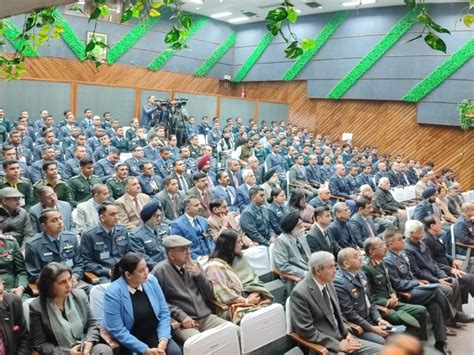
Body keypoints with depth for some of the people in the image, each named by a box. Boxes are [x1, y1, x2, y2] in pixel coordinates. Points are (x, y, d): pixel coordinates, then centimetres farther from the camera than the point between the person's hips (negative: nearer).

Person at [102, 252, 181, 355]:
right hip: (129, 340, -2)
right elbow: (118, 330, -19)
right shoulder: (113, 293, -19)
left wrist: (163, 341, -16)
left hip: (154, 333, 3)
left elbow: (164, 313, -2)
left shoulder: (151, 280, -6)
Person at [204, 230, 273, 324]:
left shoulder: (238, 258, 18)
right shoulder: (214, 266, -6)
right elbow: (223, 292, -13)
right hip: (234, 304, -6)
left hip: (249, 297, 7)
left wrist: (254, 294, -8)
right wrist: (246, 301, -15)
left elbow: (252, 279, 12)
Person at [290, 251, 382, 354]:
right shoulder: (300, 293, -19)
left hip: (341, 337, 8)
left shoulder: (328, 283, 4)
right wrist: (337, 344, -17)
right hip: (322, 346, -7)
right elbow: (307, 331, -19)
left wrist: (347, 332, 0)